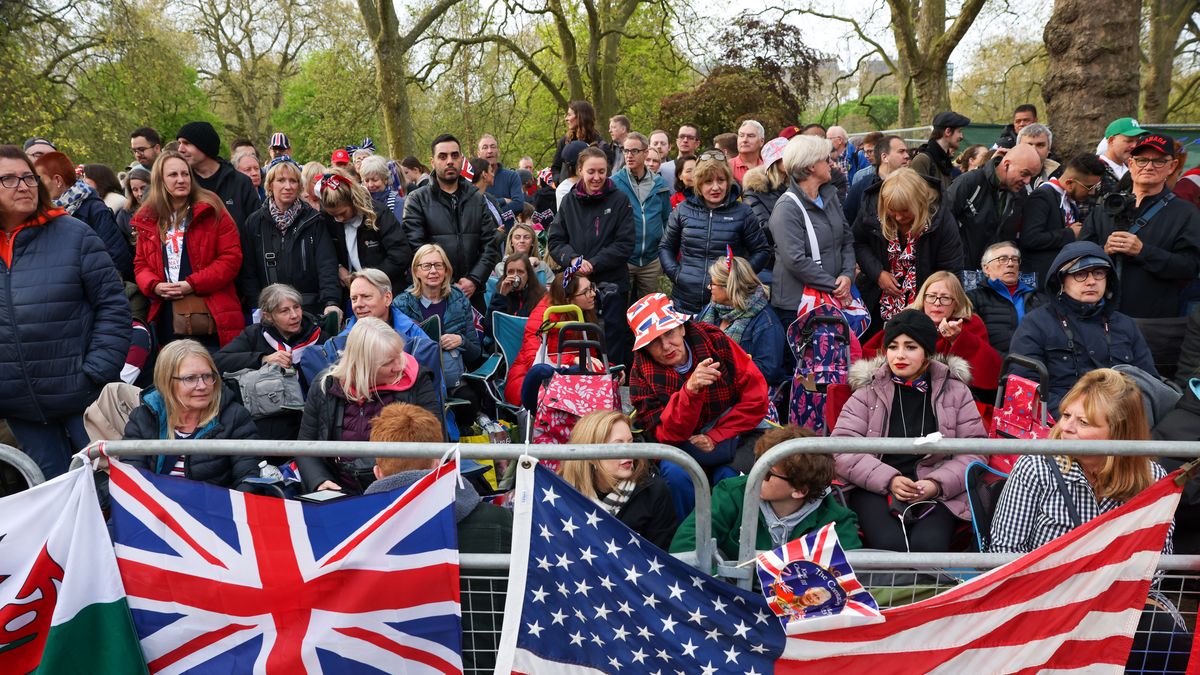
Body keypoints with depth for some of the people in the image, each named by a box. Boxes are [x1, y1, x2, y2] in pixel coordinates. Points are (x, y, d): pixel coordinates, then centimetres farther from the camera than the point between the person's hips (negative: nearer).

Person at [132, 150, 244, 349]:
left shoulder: (211, 210, 0)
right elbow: (140, 264, 18)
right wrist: (154, 286, -5)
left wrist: (193, 284, -13)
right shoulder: (147, 219, 13)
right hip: (167, 320, 4)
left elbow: (231, 257, -6)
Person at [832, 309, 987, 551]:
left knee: (928, 545, -30)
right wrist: (889, 480, -14)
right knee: (890, 544, -30)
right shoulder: (869, 391, 7)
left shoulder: (954, 391, 10)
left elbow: (974, 451, 6)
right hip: (875, 488, 0)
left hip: (938, 491, 1)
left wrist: (937, 484, -12)